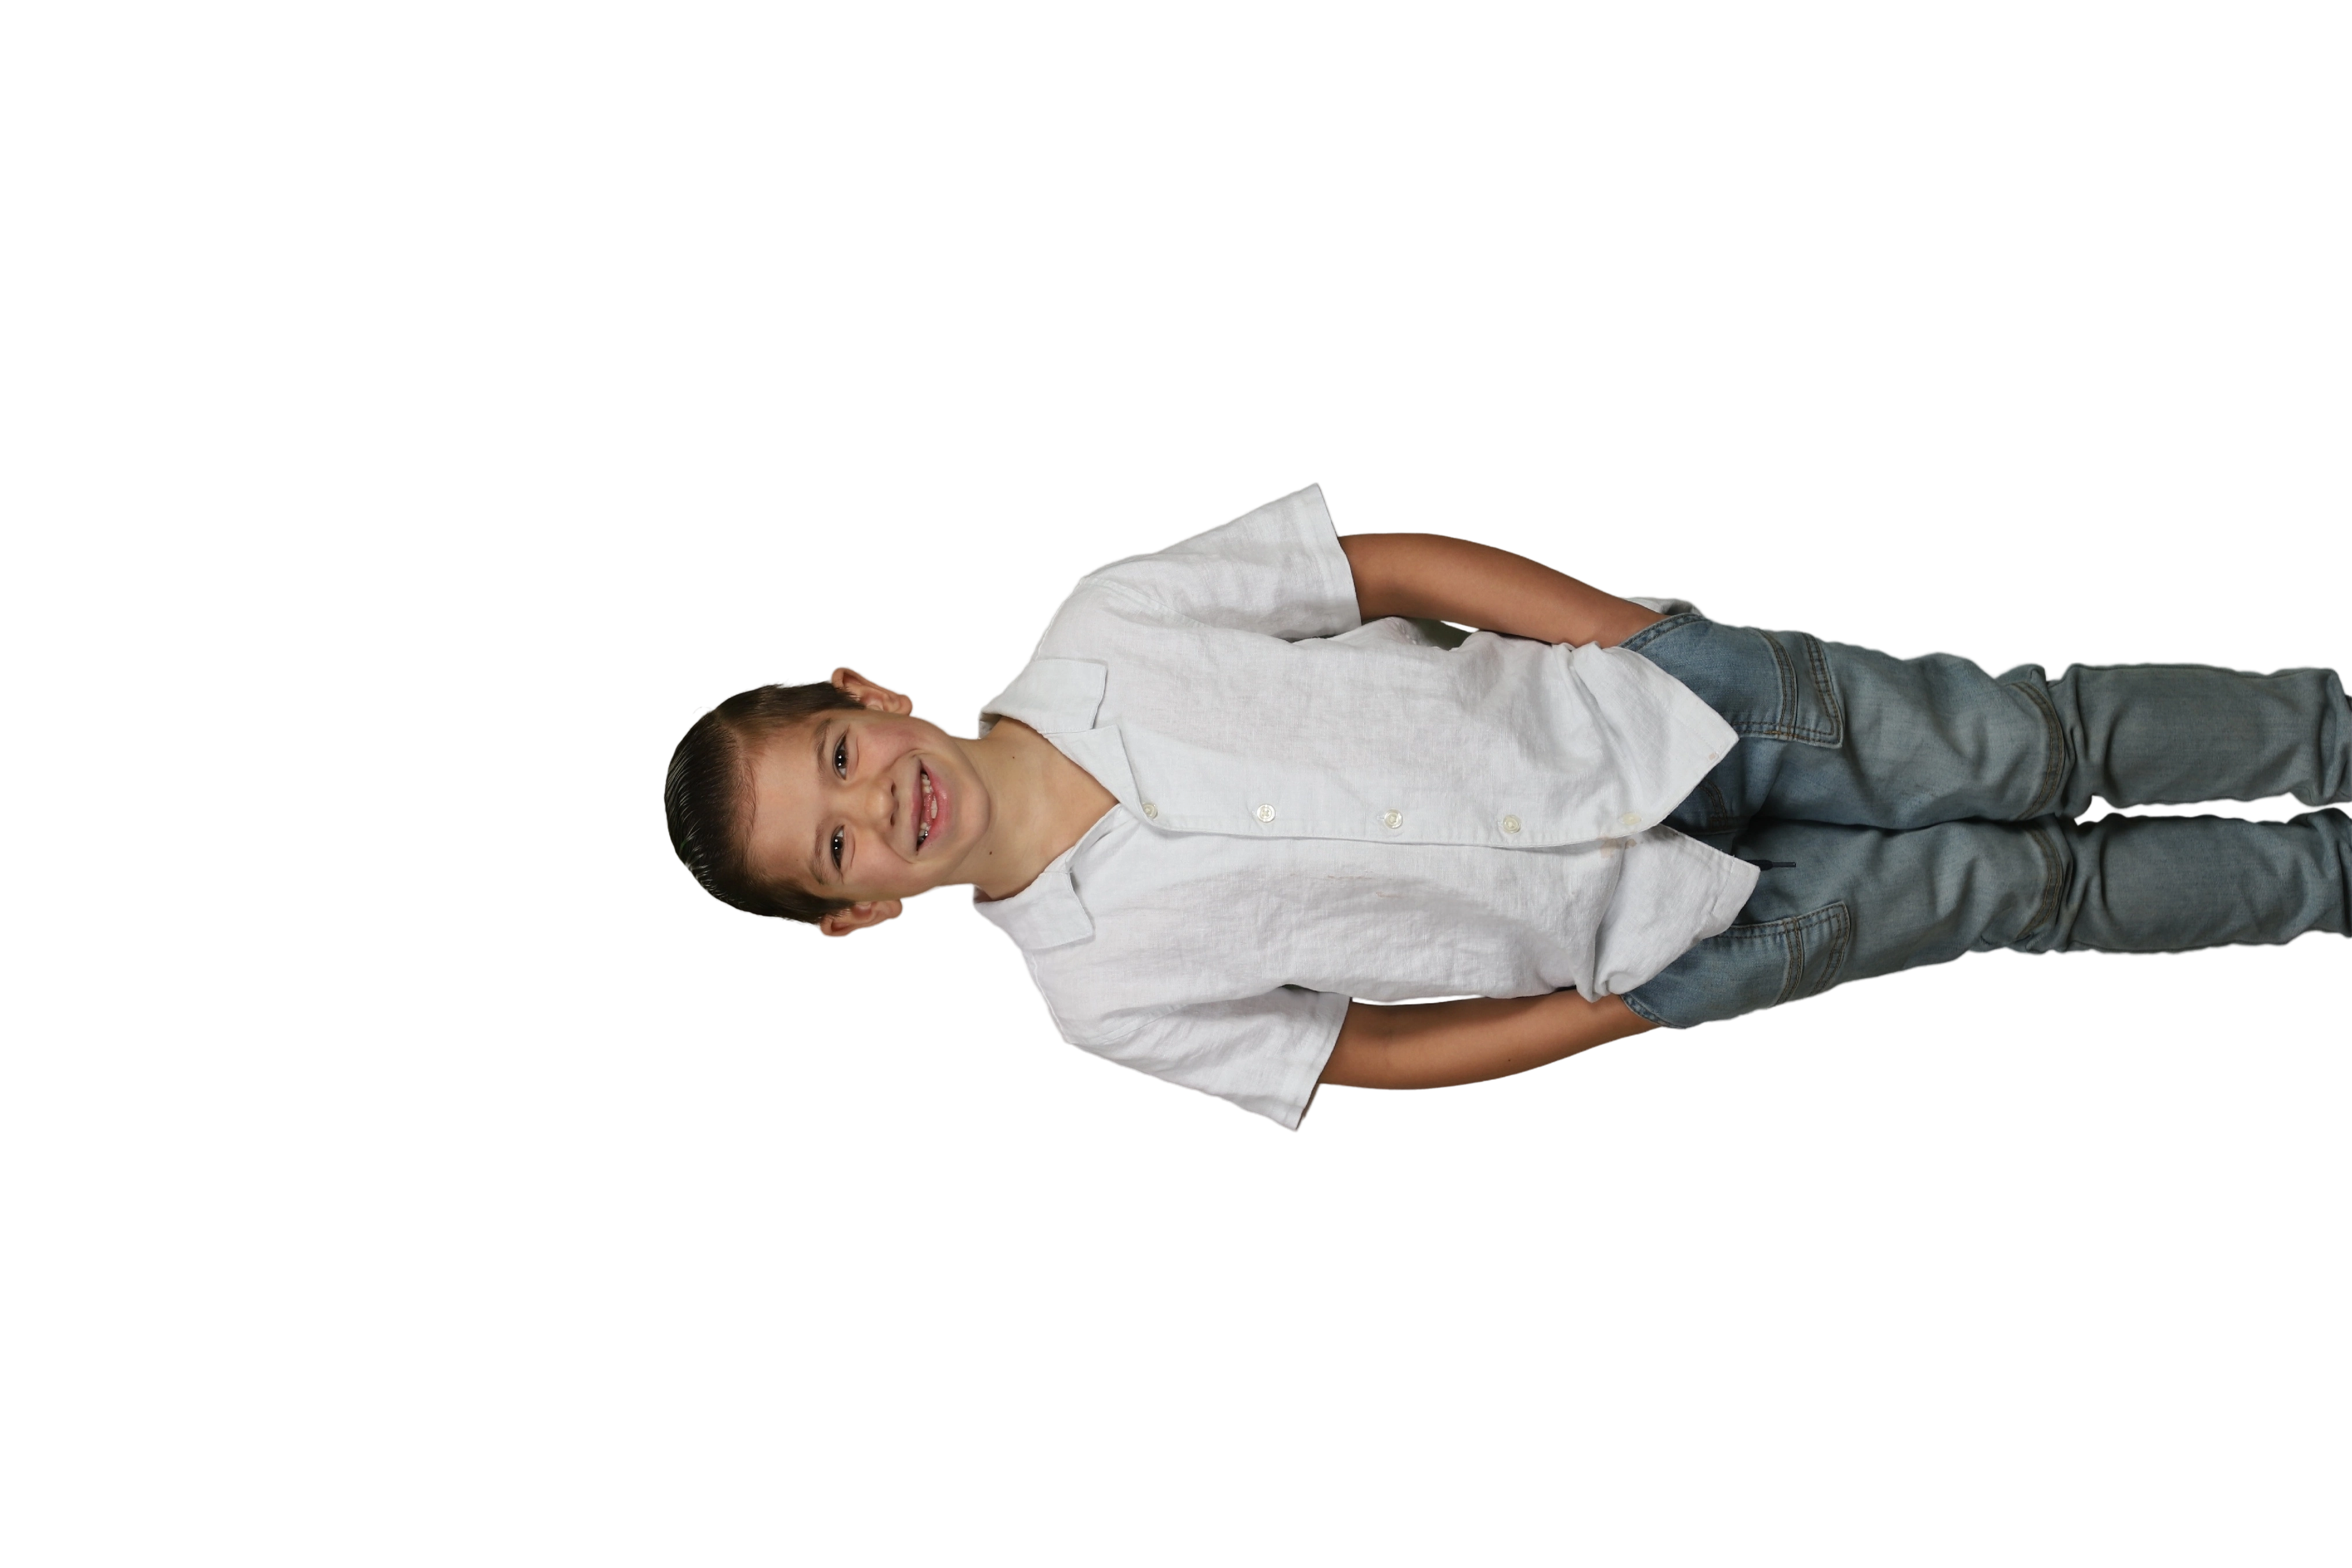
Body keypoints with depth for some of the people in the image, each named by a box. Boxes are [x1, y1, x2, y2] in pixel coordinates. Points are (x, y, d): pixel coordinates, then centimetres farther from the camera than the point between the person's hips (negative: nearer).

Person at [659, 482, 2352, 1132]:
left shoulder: (1099, 629, -13)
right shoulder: (1104, 987, -13)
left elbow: (1407, 564, -6)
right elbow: (1374, 1055, -4)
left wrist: (1657, 646, -9)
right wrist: (1631, 1014, -7)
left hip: (1655, 703, 1)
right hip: (1672, 940, -1)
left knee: (2044, 742, 2)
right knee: (2046, 892, 5)